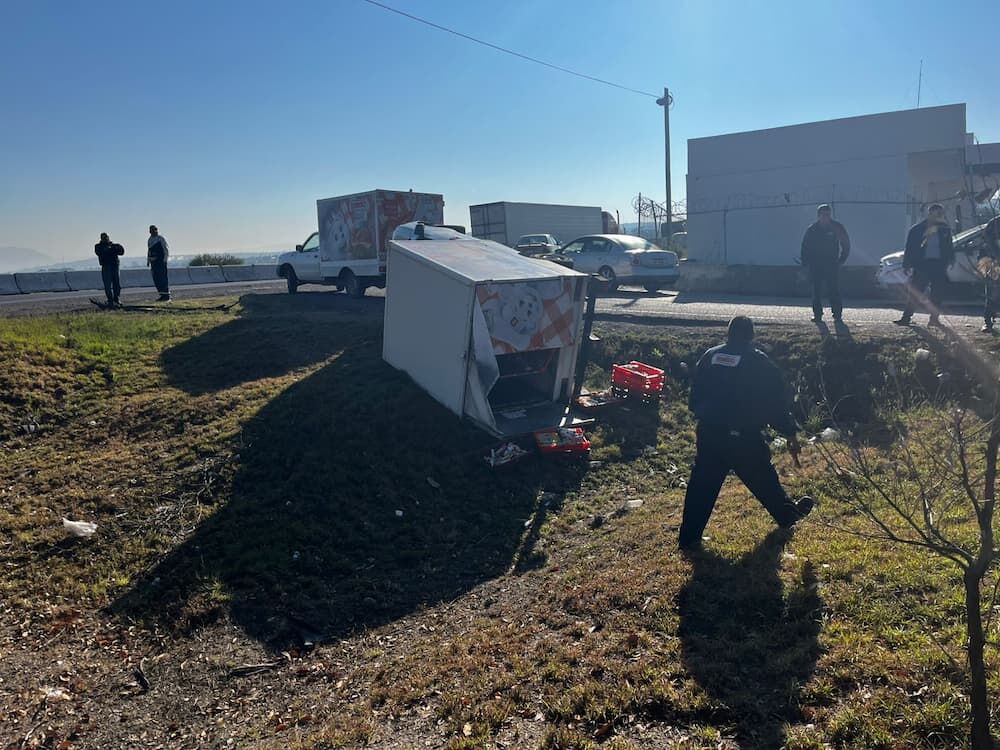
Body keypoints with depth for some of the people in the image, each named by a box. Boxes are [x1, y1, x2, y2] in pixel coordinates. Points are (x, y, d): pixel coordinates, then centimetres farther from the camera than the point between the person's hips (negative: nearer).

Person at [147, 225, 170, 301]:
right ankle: (162, 295, 12)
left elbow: (166, 249, -7)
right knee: (156, 279, 6)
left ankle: (167, 296, -4)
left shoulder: (161, 238, -5)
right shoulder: (150, 239, 14)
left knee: (163, 278, -8)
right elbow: (149, 251, 21)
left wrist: (165, 260, -14)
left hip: (160, 261, -7)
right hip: (153, 262, 7)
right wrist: (148, 260, 16)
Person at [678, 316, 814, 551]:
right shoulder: (759, 362, -6)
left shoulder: (710, 356, 4)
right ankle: (788, 514, 43)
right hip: (744, 438, -3)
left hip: (709, 434, 3)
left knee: (702, 485, 8)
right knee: (764, 480, 18)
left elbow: (696, 395, 11)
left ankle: (689, 537, 9)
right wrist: (790, 433, 6)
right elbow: (776, 401, -2)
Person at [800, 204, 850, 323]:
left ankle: (837, 313, 1)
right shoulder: (812, 229, 4)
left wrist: (842, 259, 1)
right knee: (816, 290, 1)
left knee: (834, 290, -5)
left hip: (832, 264, -1)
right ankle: (817, 314, 6)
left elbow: (846, 243, 9)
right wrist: (806, 263, 1)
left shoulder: (837, 227, 1)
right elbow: (805, 246, 10)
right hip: (815, 264, 2)